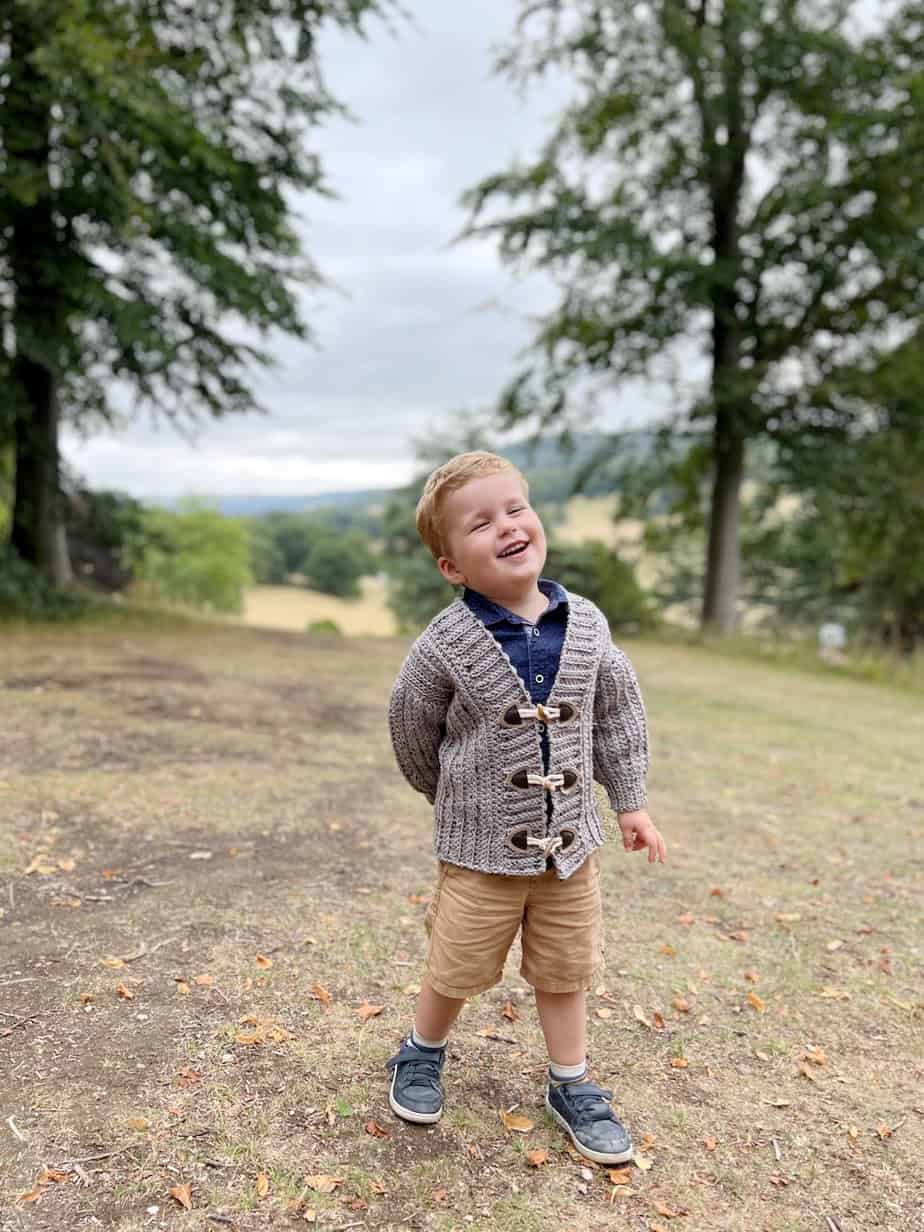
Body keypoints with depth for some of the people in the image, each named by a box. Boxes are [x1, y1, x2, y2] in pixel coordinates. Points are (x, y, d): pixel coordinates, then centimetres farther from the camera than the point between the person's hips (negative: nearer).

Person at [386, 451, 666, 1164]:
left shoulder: (586, 625, -7)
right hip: (482, 850, -3)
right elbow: (413, 729, -2)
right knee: (457, 969, 15)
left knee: (565, 970, 19)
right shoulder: (446, 646, -19)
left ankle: (572, 1087, 40)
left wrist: (630, 802, 8)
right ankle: (422, 1055, 44)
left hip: (571, 843, 3)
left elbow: (618, 712, 7)